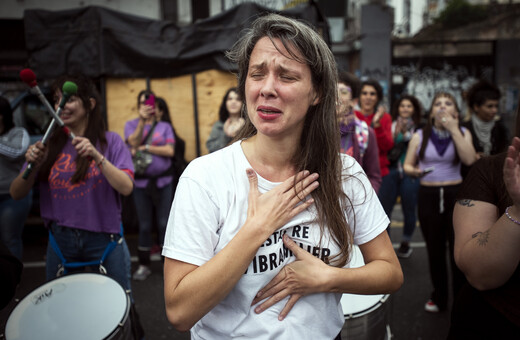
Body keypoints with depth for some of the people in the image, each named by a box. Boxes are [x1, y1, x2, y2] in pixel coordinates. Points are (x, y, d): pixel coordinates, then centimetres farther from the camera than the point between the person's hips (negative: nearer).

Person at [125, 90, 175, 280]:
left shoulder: (164, 126, 7)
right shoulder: (131, 125, 7)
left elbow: (170, 151, -5)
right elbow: (133, 142, -14)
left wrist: (145, 147, -9)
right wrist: (142, 121, -26)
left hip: (163, 181, 0)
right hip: (141, 182, 0)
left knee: (164, 222, 4)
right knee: (144, 225, 6)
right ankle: (144, 265, 19)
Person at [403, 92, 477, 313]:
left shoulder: (463, 133, 3)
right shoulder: (420, 136, 3)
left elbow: (469, 160, -15)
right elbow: (407, 165, 5)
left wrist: (454, 129, -15)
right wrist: (414, 171, -18)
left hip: (455, 195, -1)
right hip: (429, 195, 1)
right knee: (435, 250, 10)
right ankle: (439, 298, 27)